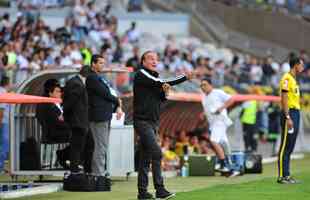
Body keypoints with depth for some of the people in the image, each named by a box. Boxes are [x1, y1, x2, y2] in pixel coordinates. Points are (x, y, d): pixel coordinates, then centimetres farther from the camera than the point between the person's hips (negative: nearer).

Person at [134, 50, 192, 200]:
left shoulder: (154, 77, 19)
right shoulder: (141, 75, -7)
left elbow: (161, 99, 19)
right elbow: (160, 83, -16)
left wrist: (164, 92, -5)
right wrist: (185, 77, -15)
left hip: (153, 122, 9)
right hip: (142, 121, -9)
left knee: (146, 157, 7)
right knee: (156, 153, -18)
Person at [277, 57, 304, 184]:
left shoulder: (294, 79, 18)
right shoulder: (287, 78, -12)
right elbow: (284, 99, -17)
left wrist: (295, 117, 18)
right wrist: (288, 117, -22)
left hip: (296, 113, 10)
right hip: (290, 113, -10)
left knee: (290, 147, 11)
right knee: (285, 146, -8)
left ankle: (287, 175, 14)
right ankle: (282, 176, -7)